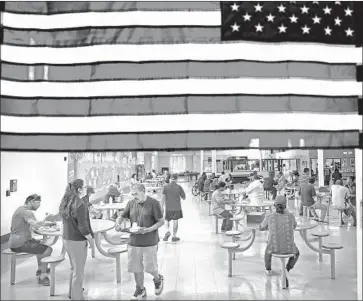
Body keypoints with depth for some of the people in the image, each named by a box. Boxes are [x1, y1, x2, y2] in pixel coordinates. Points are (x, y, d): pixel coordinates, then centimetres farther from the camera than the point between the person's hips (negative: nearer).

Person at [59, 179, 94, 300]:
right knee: (78, 271, 6)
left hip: (66, 239, 9)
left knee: (73, 268, 25)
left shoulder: (65, 202, 3)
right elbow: (83, 226, -22)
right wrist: (90, 238, -10)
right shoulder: (80, 204, -22)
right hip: (77, 241, -9)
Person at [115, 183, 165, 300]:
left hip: (149, 242, -4)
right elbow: (121, 216, 12)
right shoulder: (131, 203, 5)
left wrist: (148, 230, -23)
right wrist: (118, 224, -11)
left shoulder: (153, 203, -9)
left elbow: (161, 221, -9)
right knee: (136, 268, 10)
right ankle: (140, 290, 31)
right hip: (134, 241, 4)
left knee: (150, 267, 2)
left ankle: (158, 280, 35)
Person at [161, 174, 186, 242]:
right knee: (175, 221, 8)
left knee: (167, 220, 16)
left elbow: (163, 197, -8)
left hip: (168, 207, 1)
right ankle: (174, 236, 12)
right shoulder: (179, 187, -7)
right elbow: (184, 198, -1)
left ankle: (167, 231, -8)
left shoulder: (165, 186, -5)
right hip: (177, 207, -1)